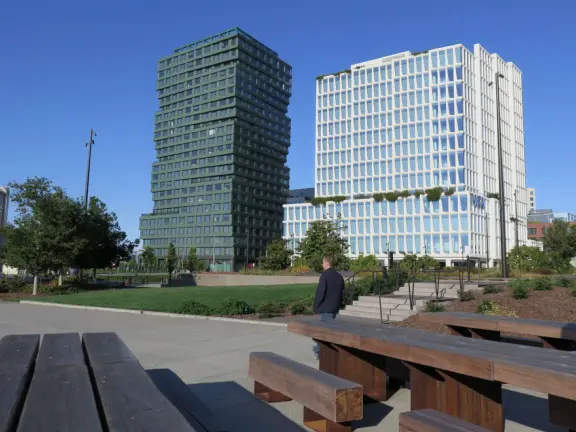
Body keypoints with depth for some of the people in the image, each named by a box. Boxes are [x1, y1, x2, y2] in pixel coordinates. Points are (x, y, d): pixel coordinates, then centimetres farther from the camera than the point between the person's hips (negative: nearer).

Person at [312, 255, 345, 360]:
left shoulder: (325, 275, -15)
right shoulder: (339, 276, 7)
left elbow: (320, 292, -18)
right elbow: (342, 293, 12)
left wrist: (316, 306, -8)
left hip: (325, 308, -7)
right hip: (335, 308, 7)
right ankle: (317, 350, 29)